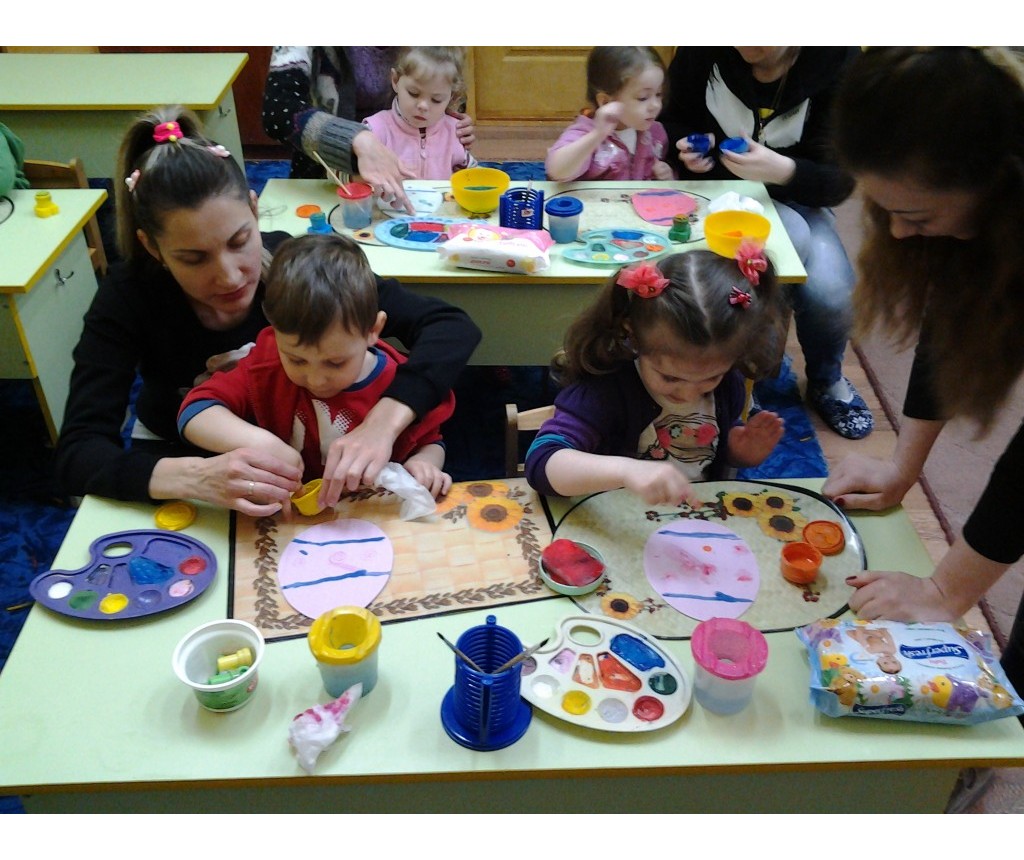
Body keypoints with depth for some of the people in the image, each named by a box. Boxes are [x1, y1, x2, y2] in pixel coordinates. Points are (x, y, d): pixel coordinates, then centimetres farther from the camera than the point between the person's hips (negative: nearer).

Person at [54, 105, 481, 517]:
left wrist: (382, 423, -44)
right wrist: (196, 477, -47)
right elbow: (77, 453, -28)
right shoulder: (129, 294, -22)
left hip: (293, 453, 0)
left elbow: (452, 327, -26)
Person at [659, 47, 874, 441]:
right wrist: (686, 146, -20)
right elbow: (673, 119, 3)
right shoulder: (704, 50, -14)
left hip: (792, 195, 1)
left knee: (833, 295, -25)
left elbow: (839, 181, -17)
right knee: (793, 240, -34)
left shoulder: (837, 63, -16)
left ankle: (825, 379, 11)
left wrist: (782, 170, -37)